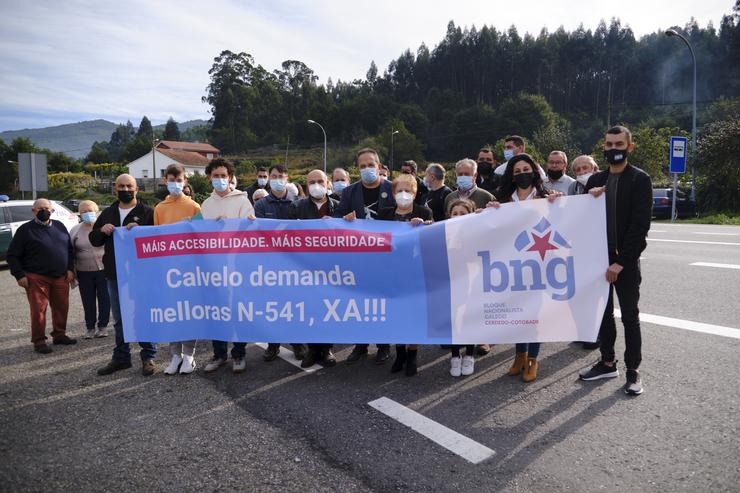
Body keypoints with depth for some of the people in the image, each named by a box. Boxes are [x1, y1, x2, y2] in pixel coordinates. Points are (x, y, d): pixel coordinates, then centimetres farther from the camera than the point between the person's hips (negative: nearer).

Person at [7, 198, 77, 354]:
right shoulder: (25, 230, -2)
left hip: (61, 277, 4)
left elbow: (69, 249, 16)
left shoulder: (59, 226, 11)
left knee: (62, 308, 7)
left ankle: (59, 335, 23)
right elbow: (12, 255, -1)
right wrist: (19, 275, -9)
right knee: (38, 310, -3)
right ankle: (39, 341, 7)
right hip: (36, 279, -4)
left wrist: (70, 269, 6)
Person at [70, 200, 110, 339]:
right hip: (84, 272, 2)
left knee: (104, 299, 3)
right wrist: (72, 272, 5)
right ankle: (90, 328, 16)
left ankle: (102, 327, 16)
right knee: (88, 301, 6)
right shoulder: (76, 230, 7)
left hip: (104, 270, -2)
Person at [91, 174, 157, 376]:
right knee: (119, 319, 14)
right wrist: (102, 231, -4)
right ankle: (121, 357, 25)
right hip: (114, 275, 5)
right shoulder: (107, 213, 14)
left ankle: (148, 357, 13)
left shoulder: (146, 212, -2)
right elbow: (93, 240, 17)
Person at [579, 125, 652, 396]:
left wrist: (620, 261, -17)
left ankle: (633, 370, 14)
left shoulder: (640, 179, -6)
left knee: (630, 316, 4)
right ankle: (607, 362, 25)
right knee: (603, 312, 12)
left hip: (626, 260, -5)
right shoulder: (596, 180, 9)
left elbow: (641, 224, -13)